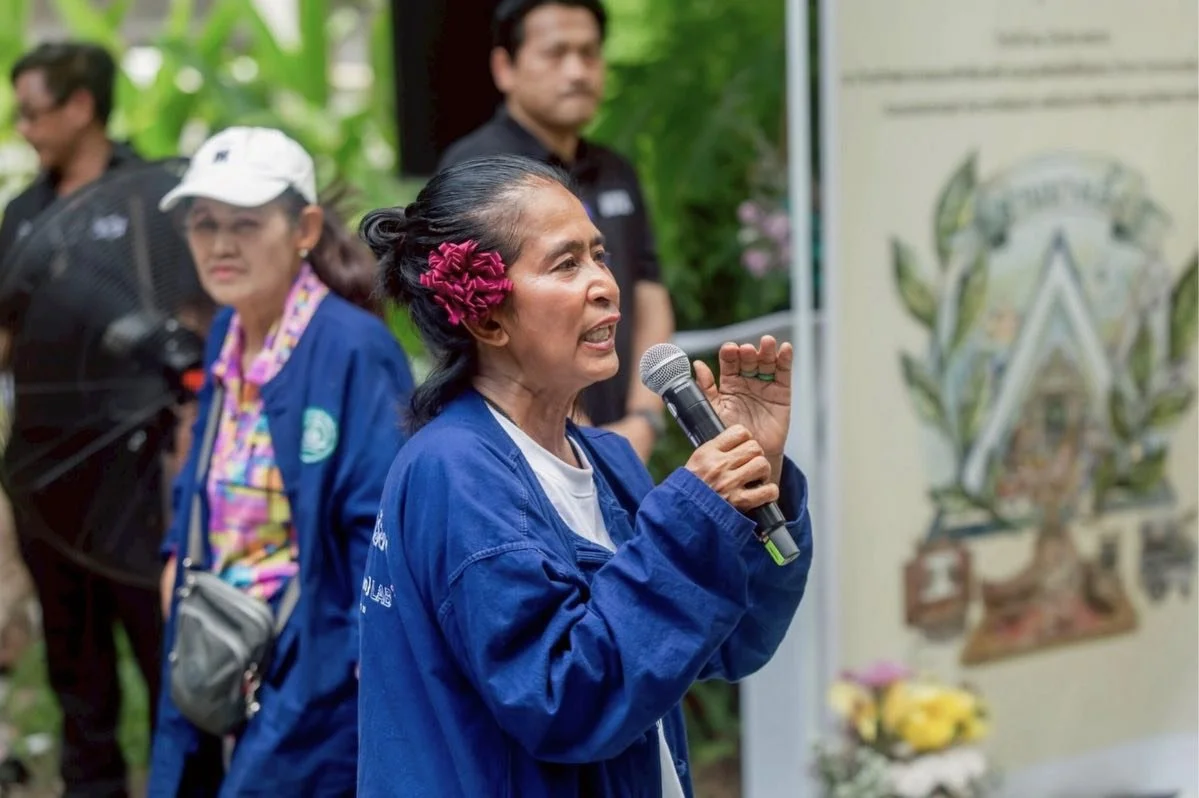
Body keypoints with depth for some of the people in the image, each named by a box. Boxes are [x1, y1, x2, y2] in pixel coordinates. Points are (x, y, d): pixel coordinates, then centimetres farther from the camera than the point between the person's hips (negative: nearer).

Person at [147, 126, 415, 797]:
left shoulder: (353, 349, -16)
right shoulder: (226, 339, 8)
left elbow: (387, 526, -19)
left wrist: (374, 665, -21)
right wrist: (178, 559, 10)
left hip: (317, 676, -7)